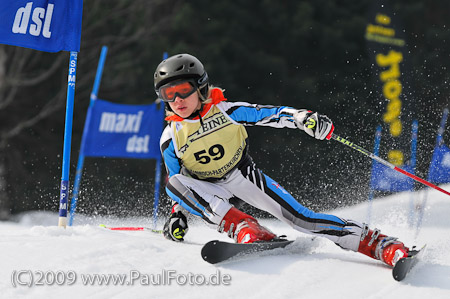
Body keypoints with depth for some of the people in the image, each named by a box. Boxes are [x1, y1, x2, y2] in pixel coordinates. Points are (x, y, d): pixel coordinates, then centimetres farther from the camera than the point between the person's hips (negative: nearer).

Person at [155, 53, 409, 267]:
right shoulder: (170, 139, -4)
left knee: (299, 217, -18)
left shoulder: (226, 112, -10)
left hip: (246, 177, -2)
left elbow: (269, 114, -13)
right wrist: (178, 214, -3)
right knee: (174, 182, -28)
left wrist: (303, 117, -30)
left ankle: (374, 241, -15)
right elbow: (179, 184, 8)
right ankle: (242, 227, -33)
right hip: (212, 192, 2)